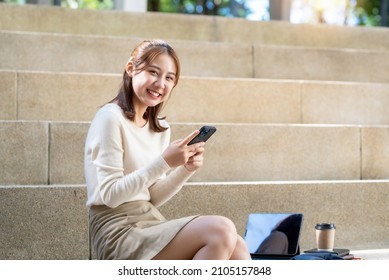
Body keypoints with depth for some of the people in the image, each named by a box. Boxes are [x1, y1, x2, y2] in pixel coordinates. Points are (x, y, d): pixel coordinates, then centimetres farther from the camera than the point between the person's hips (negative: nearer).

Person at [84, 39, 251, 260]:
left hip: (150, 224, 8)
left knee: (236, 248, -12)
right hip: (120, 235, -8)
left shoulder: (160, 128, 14)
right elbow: (110, 195, -15)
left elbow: (152, 199, 13)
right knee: (221, 229, -23)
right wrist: (164, 162, -22)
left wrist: (187, 169, -4)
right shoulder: (111, 118, -9)